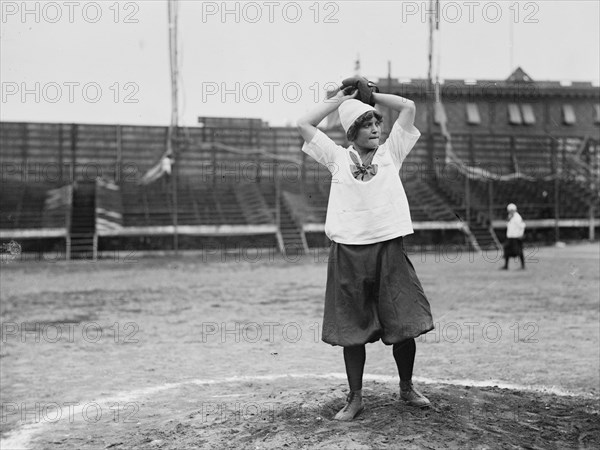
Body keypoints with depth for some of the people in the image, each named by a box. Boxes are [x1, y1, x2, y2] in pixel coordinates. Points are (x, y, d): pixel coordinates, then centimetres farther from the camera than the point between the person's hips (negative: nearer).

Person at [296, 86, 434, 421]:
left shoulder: (391, 153, 10)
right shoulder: (338, 158, 8)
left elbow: (408, 107, 8)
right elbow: (304, 124, 5)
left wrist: (372, 95, 14)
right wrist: (341, 99, 11)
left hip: (389, 249, 1)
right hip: (348, 252, -1)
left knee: (404, 324, 4)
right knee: (352, 329, 4)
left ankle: (407, 387, 26)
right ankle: (356, 398, 17)